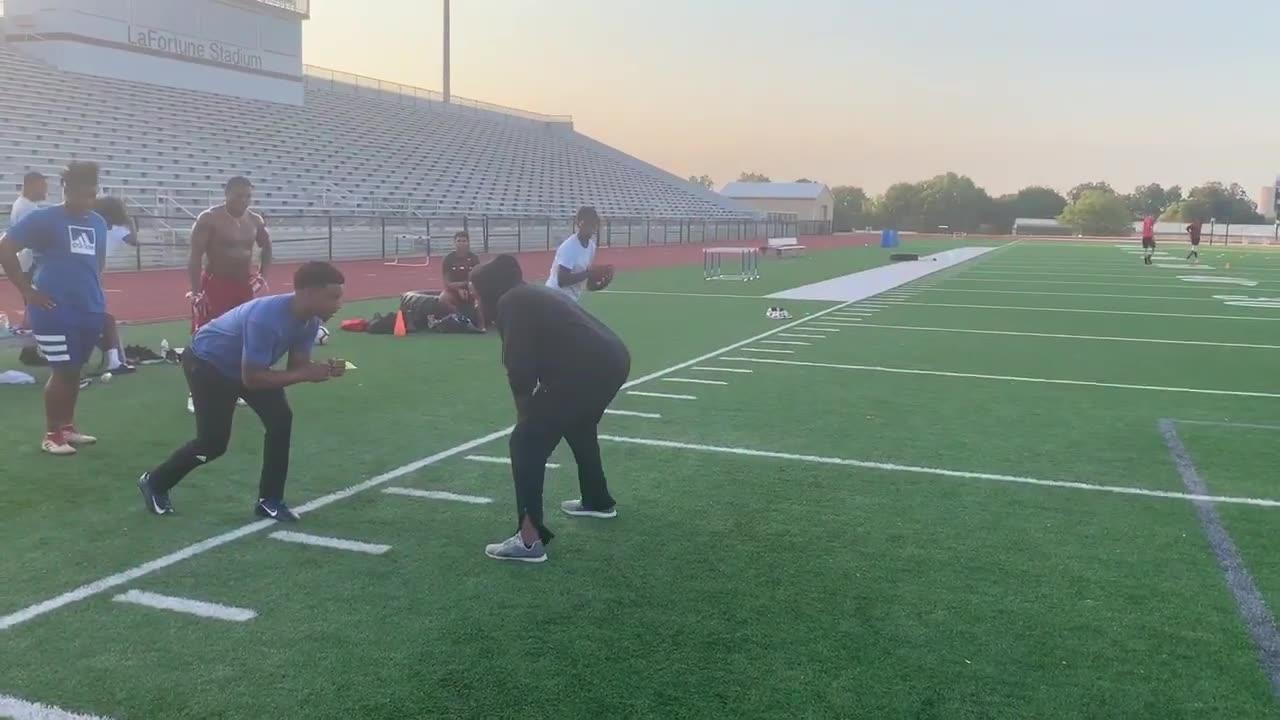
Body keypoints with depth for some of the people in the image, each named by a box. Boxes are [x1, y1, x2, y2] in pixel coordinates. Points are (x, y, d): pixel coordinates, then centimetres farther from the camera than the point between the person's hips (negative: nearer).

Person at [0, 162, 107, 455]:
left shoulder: (98, 223, 11)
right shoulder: (43, 218, -6)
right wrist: (28, 291, -10)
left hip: (90, 312, 6)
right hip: (55, 312, -6)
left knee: (74, 370, 13)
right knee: (62, 371, -3)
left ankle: (67, 427, 25)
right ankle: (51, 435, 9)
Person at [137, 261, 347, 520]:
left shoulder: (310, 320, -16)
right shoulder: (266, 318, -41)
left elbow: (296, 365, -8)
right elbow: (251, 378, -36)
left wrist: (324, 370, -29)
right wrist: (305, 375, -39)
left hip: (246, 364, 8)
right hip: (207, 363, -8)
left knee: (281, 420, -7)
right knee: (213, 442, -5)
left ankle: (269, 501, 5)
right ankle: (154, 483, 22)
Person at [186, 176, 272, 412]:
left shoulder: (255, 221, 4)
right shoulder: (209, 219, -13)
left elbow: (266, 248, 22)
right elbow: (195, 256, -16)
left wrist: (262, 276, 9)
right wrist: (196, 292, -22)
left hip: (244, 285, 6)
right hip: (215, 285, -6)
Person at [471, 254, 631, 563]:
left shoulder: (511, 303, 0)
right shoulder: (537, 294, 28)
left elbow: (519, 364, -7)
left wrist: (525, 408, 9)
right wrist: (533, 408, 21)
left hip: (584, 371, -10)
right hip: (614, 361, 10)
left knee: (526, 442, -3)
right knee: (579, 427, 35)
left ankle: (529, 540, -5)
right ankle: (598, 501, 53)